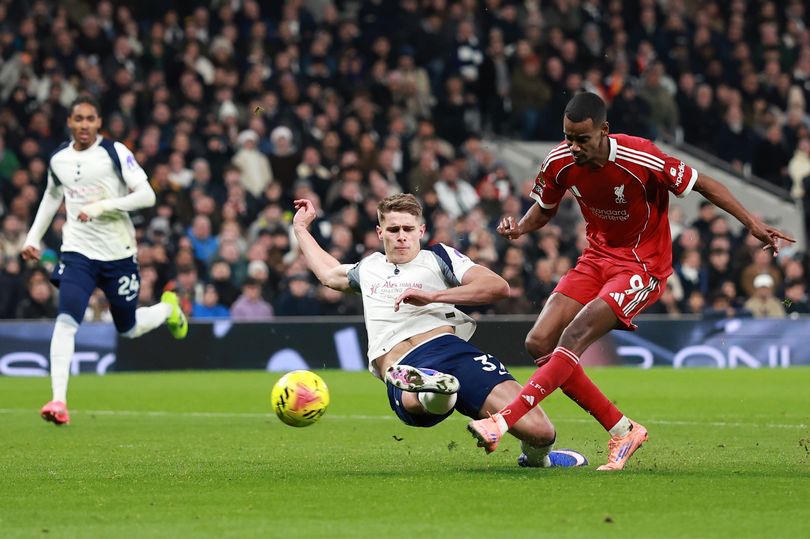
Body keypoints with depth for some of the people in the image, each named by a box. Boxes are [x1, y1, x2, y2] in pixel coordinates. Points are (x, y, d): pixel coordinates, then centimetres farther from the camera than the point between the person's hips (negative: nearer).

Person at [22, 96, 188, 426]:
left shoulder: (115, 152, -9)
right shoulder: (58, 160, 5)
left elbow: (147, 196, -14)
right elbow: (52, 197, 25)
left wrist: (101, 207, -24)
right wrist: (33, 237, 18)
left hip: (118, 253, -2)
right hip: (78, 251, 2)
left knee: (129, 330, 12)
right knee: (65, 320, -20)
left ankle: (168, 308, 46)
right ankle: (58, 400, -22)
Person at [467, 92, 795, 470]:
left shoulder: (641, 159, -24)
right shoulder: (560, 163, -8)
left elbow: (701, 183, -12)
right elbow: (544, 209, 12)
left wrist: (753, 223, -16)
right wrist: (519, 228, -11)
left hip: (643, 265, -6)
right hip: (597, 257, 6)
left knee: (574, 337, -25)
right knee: (539, 343, -8)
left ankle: (503, 422, -28)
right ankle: (623, 431, 1)